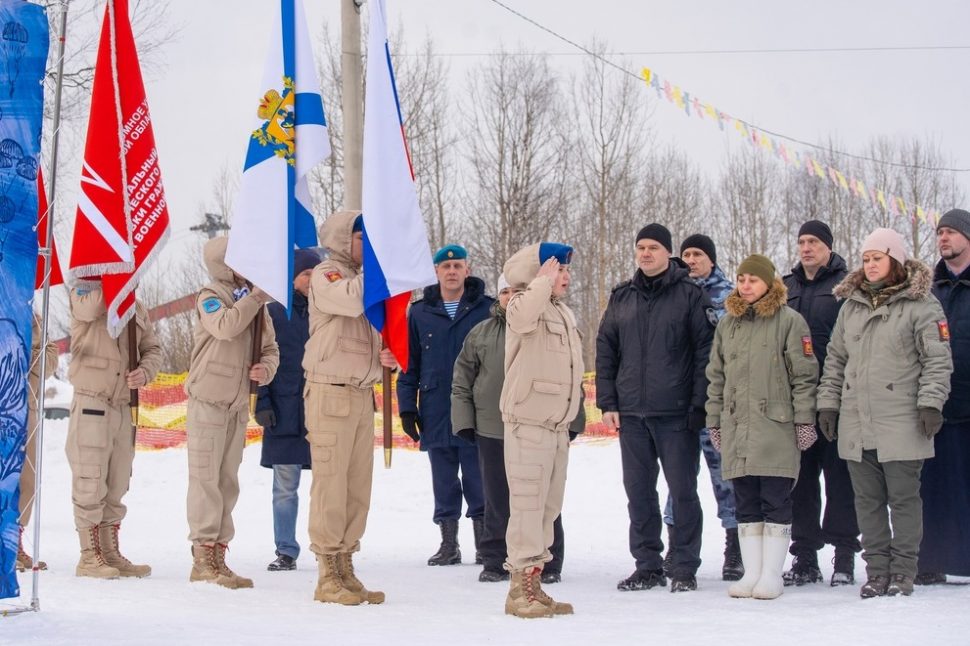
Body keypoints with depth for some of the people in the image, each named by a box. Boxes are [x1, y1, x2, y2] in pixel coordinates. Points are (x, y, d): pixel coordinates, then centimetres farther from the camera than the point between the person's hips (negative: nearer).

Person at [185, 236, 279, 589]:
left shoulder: (256, 302, 11)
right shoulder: (210, 296, -7)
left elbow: (270, 346, 15)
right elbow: (226, 327, -27)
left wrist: (266, 367, -6)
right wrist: (256, 297, -20)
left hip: (239, 405, 7)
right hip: (208, 401, -7)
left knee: (227, 482, 11)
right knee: (205, 480, -5)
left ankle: (218, 556, 18)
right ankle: (203, 556, -3)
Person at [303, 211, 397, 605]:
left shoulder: (362, 279, 20)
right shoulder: (326, 274, -5)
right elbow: (351, 302, -27)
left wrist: (384, 356, 5)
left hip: (362, 393, 8)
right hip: (330, 391, -8)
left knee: (358, 487, 9)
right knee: (331, 484, -7)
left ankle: (346, 570, 16)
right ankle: (328, 576, -3)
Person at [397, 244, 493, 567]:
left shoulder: (487, 309, 2)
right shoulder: (420, 313, 9)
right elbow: (409, 364, 11)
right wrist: (407, 407, 4)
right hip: (436, 415, 2)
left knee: (478, 482, 1)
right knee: (444, 483, 8)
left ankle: (484, 542, 9)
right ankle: (449, 544, 15)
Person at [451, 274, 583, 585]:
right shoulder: (481, 334, 10)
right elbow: (462, 381, 12)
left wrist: (570, 420, 0)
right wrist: (464, 419, 4)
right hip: (492, 430, 2)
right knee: (496, 501, 8)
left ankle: (548, 564, 14)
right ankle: (494, 562, 17)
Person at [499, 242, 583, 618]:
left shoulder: (564, 314, 18)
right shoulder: (523, 305, -8)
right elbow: (523, 314, -36)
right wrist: (544, 278, -23)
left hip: (557, 425, 9)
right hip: (528, 423, -9)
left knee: (549, 506, 13)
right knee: (528, 505, -9)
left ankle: (534, 582, 21)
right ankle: (520, 587, -6)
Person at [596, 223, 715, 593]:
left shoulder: (689, 295, -1)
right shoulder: (622, 298, 12)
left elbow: (705, 351, -4)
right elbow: (605, 352, 14)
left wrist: (699, 403, -11)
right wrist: (607, 403, 5)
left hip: (676, 413, -4)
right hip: (630, 413, 4)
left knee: (682, 490, 0)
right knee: (638, 491, 7)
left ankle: (685, 568, 7)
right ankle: (647, 566, 16)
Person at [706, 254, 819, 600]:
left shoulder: (789, 321, -2)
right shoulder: (727, 323, 14)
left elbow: (804, 374, -4)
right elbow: (716, 377, 18)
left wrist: (804, 420, -7)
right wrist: (714, 421, 14)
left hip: (776, 427, -5)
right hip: (736, 429, 5)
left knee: (775, 503, 0)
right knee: (746, 504, 8)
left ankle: (772, 574, 6)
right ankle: (751, 572, 13)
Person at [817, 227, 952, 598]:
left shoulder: (921, 305, -3)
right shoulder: (851, 305, 14)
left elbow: (938, 360, -5)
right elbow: (835, 359, 18)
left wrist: (930, 403, -13)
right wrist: (827, 403, 12)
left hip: (901, 424, -5)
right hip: (856, 424, 5)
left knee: (903, 498, 1)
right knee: (868, 501, 8)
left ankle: (903, 571, 9)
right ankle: (877, 570, 15)